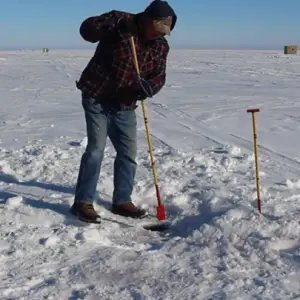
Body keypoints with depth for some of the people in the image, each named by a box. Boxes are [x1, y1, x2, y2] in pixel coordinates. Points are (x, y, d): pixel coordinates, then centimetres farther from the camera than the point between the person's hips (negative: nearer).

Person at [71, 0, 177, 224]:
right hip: (96, 97, -5)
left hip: (125, 105, 6)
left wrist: (149, 87, -24)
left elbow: (159, 77, -1)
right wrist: (114, 27, -32)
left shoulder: (161, 46, 1)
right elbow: (87, 29, -17)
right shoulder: (119, 19, -12)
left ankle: (122, 201, 20)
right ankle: (83, 202, -2)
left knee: (128, 152, 6)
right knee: (96, 148, -12)